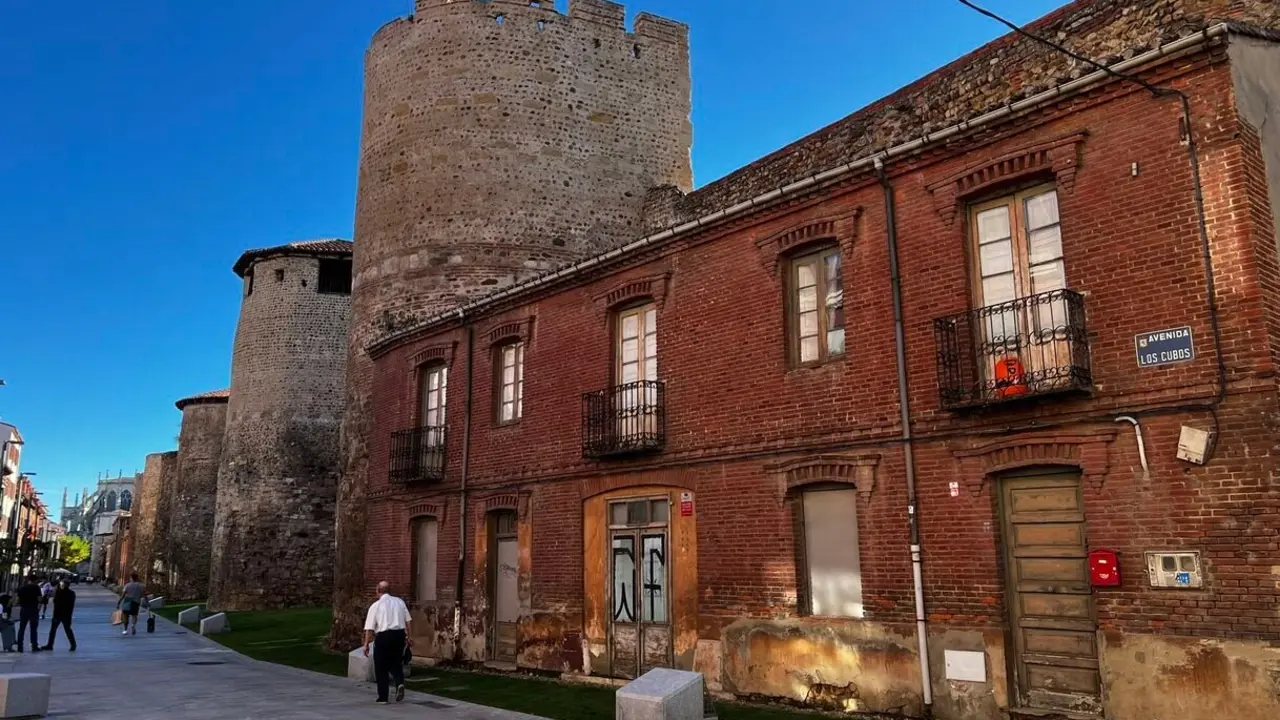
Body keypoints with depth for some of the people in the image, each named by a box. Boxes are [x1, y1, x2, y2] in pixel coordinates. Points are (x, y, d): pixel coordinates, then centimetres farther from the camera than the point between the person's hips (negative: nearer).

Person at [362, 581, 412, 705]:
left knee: (381, 668, 9)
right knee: (395, 663, 20)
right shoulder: (399, 602, 9)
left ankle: (383, 697, 12)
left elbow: (369, 628, -4)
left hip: (384, 636, -4)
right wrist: (408, 636, 17)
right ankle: (400, 682, -6)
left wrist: (366, 644, 2)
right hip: (399, 634, 4)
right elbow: (408, 621, 9)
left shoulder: (375, 606, -2)